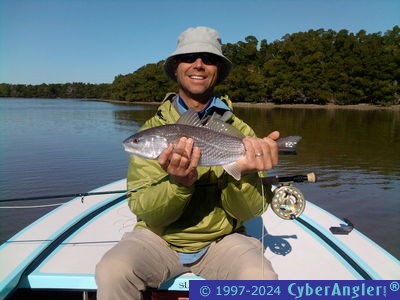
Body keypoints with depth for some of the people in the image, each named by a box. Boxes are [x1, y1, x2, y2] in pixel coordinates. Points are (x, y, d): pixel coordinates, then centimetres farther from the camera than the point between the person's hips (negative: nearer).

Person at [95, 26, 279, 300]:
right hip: (159, 238, 0)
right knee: (112, 272, -26)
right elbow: (143, 210, -10)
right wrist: (179, 183, -30)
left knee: (260, 277, -27)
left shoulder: (239, 130, -2)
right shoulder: (153, 128, -4)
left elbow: (250, 210, -6)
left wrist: (243, 173, -27)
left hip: (221, 239, 1)